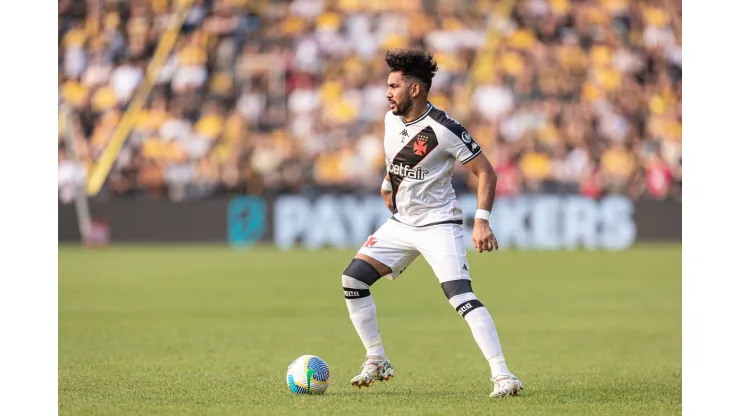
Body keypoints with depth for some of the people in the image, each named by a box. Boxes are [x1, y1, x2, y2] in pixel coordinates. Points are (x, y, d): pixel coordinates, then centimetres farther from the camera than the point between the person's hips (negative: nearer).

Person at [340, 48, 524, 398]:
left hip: (439, 225, -8)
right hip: (400, 222, 8)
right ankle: (377, 361, 14)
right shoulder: (391, 118, 2)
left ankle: (502, 376, -25)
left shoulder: (444, 129, -20)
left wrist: (482, 221, -24)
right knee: (352, 280, -1)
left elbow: (485, 172, -16)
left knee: (461, 297, -23)